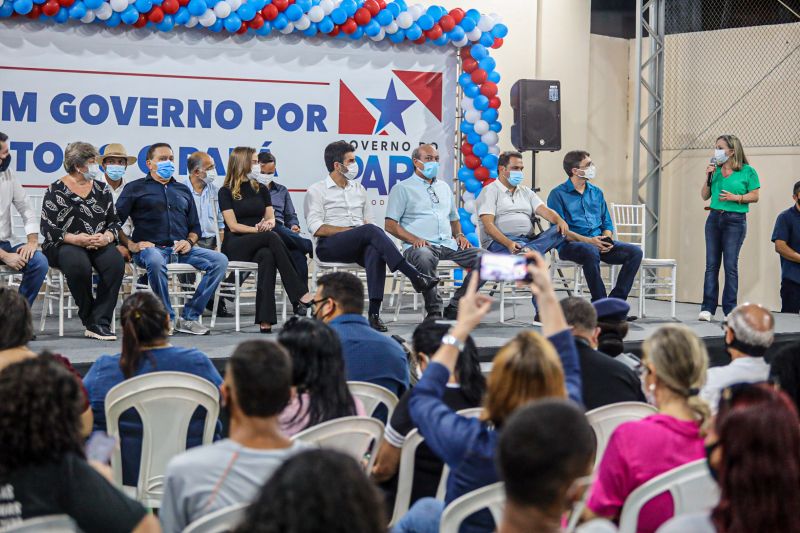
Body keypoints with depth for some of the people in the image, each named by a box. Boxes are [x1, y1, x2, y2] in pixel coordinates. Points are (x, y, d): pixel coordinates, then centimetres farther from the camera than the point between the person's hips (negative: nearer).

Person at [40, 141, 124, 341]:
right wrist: (75, 239, -20)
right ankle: (89, 317, -18)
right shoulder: (56, 190, 2)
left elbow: (115, 222, 12)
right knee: (79, 264, -38)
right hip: (63, 246, -3)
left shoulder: (102, 189, 14)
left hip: (99, 244, 4)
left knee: (116, 262, -30)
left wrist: (106, 237, -11)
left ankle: (100, 322, -27)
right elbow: (48, 229, -5)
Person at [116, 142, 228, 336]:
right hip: (151, 247, -5)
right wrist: (131, 245, -11)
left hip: (181, 249, 5)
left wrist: (189, 242, 3)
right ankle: (167, 318, -25)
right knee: (155, 261, -41)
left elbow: (195, 226, 25)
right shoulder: (135, 188, 11)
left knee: (220, 260, -18)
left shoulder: (183, 190, 26)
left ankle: (189, 316, -16)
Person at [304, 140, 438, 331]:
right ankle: (415, 276, -38)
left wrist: (366, 232, 0)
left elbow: (368, 220, 25)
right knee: (370, 230, -33)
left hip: (359, 246, 4)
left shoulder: (359, 189, 25)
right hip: (329, 246, -4)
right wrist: (350, 230, -9)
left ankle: (374, 312, -43)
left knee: (375, 252, -35)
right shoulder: (316, 191, 7)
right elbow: (316, 228, -4)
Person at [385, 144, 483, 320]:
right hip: (419, 246, -6)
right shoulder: (402, 188, 8)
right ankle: (434, 311, -28)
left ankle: (455, 308, -14)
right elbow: (390, 225, 0)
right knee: (424, 257, -42)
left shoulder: (444, 187, 27)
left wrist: (459, 235, 11)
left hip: (448, 245, 6)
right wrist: (414, 239, -15)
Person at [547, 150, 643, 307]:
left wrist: (607, 240, -3)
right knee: (591, 252, -40)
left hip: (599, 244, 6)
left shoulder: (596, 192, 20)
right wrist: (588, 240, -18)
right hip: (571, 245, -6)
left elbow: (607, 223, 20)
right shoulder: (558, 194, 0)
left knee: (635, 252, -15)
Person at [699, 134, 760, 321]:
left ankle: (730, 310, 1)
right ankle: (708, 308, 3)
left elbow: (755, 196, -3)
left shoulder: (748, 171, -2)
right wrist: (708, 177, -2)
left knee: (730, 264, -5)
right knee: (711, 264, 2)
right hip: (714, 218, 5)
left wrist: (735, 197, -15)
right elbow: (705, 196, 13)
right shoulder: (715, 170, 10)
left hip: (735, 220, -5)